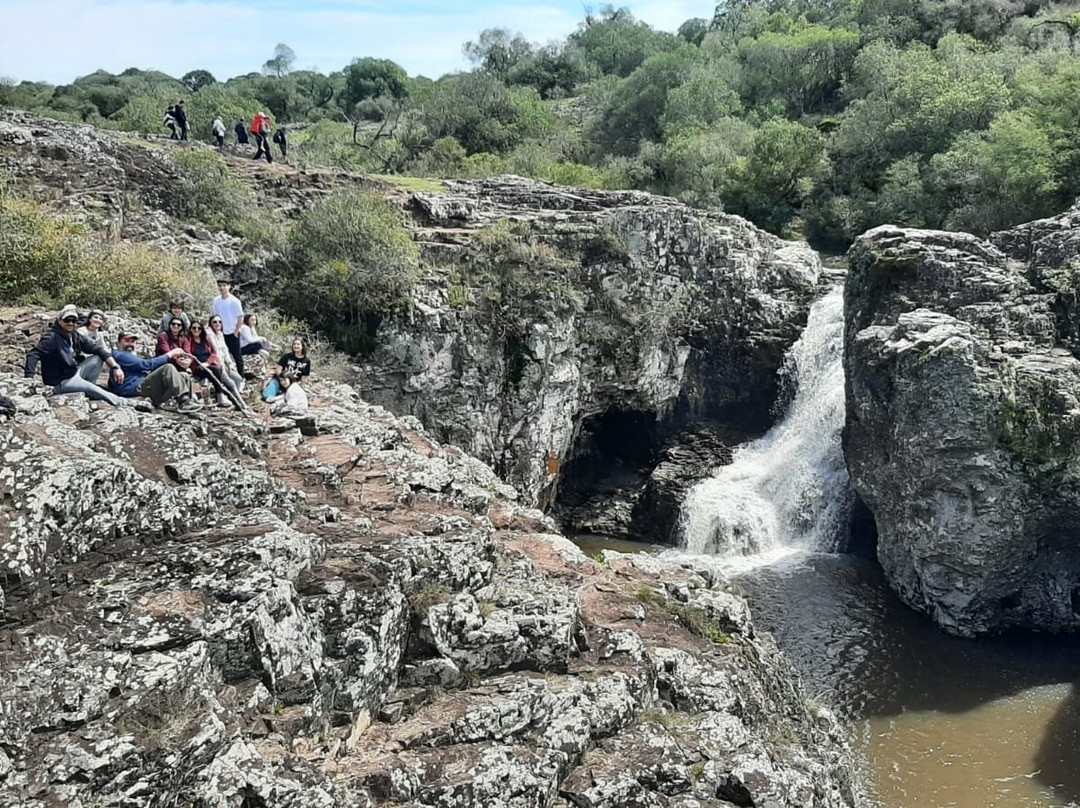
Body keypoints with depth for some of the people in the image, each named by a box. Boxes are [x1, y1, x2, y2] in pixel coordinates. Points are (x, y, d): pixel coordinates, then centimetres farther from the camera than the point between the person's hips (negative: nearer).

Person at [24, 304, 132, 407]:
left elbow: (97, 349, 3)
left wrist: (115, 367, -8)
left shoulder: (75, 336, 2)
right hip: (60, 383, -8)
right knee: (93, 389, -27)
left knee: (99, 359, -3)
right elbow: (33, 355, -29)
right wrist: (28, 380, -41)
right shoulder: (52, 337, -19)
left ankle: (86, 393, -4)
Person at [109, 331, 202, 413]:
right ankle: (184, 402, -34)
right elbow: (147, 365, -9)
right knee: (168, 368, -25)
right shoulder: (119, 355, 4)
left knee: (185, 376, 3)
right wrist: (169, 355, -4)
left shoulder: (129, 357, 37)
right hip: (136, 389, -9)